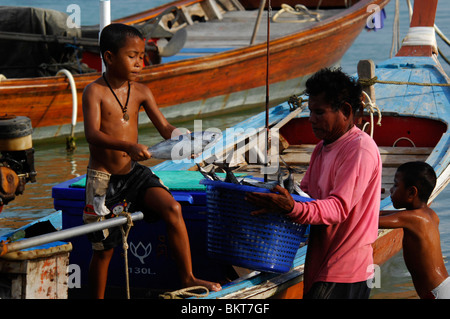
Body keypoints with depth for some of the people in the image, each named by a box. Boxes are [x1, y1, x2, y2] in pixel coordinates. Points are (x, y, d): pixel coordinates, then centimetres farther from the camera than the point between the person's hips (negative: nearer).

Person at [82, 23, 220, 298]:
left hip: (133, 172, 4)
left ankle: (188, 277, -10)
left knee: (172, 208, -18)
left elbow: (165, 127, 2)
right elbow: (93, 134, -26)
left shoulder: (140, 92, 3)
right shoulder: (95, 92, -13)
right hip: (103, 178, -4)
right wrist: (129, 147, -42)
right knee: (104, 248, 3)